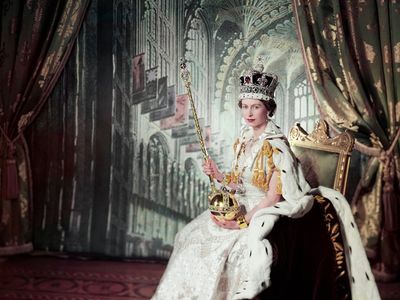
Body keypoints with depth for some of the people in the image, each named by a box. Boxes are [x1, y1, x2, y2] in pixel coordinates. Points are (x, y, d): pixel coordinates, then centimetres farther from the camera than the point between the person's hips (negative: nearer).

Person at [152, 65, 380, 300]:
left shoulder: (276, 145, -17)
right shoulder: (245, 140, 6)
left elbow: (274, 196, -18)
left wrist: (243, 222, -21)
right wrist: (219, 175, -3)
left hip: (264, 214, -8)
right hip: (244, 208, 8)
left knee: (222, 250, -23)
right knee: (195, 239, 4)